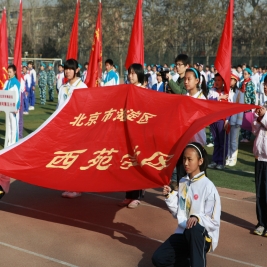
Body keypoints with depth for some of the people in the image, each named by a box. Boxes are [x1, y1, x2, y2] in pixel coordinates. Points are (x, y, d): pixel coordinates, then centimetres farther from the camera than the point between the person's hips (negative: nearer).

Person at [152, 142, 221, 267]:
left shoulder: (208, 186, -14)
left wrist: (197, 218, -32)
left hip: (203, 236, -6)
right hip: (183, 233, 6)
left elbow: (214, 221, -14)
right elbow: (177, 213, 11)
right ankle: (190, 254, 14)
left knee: (193, 228, -40)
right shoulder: (182, 182, 6)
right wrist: (169, 196, -4)